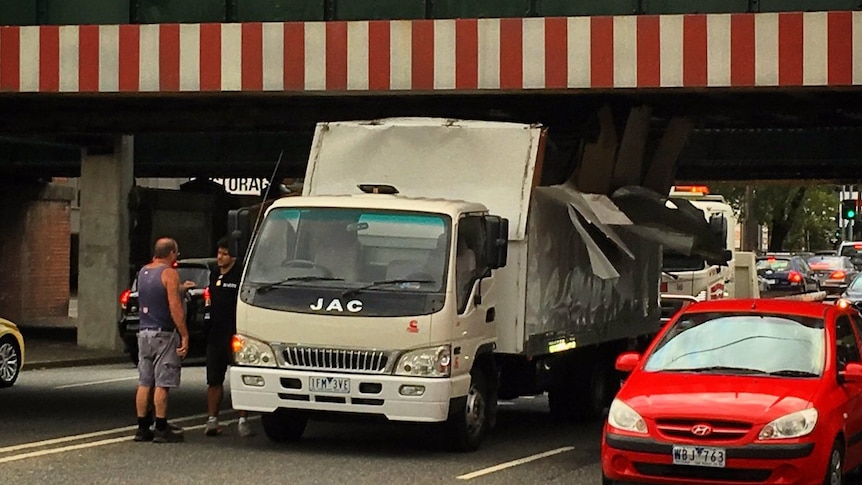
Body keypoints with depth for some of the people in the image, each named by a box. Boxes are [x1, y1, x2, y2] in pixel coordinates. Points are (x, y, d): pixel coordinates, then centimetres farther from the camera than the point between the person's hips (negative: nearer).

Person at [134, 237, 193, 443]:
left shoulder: (143, 272, 12)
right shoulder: (169, 274, -11)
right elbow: (174, 307, -17)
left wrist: (179, 289, 33)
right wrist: (185, 336, -16)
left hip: (144, 332, 7)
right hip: (164, 334, -7)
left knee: (144, 383, 8)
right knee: (162, 384, -4)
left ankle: (143, 428, 10)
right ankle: (161, 430, -3)